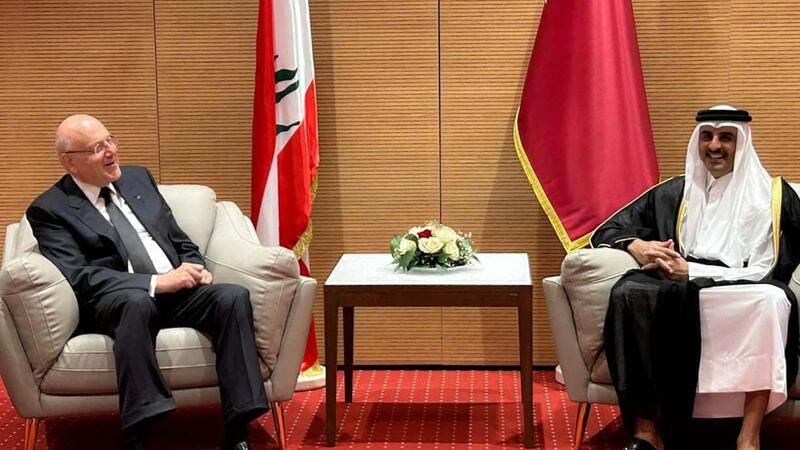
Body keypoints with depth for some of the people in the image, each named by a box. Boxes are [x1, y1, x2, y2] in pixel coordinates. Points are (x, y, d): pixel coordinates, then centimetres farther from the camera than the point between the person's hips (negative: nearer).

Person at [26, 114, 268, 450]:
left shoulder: (138, 178, 21)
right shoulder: (50, 209, 3)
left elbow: (180, 241, 23)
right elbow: (78, 276, -11)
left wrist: (195, 269, -1)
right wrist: (156, 282, -20)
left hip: (178, 290, 5)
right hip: (118, 299, -5)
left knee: (234, 296, -26)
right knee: (137, 301, -40)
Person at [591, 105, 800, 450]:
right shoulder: (672, 194, 22)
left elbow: (769, 269, 2)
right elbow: (607, 230, 21)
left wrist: (693, 272, -9)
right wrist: (636, 246, -5)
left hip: (746, 300, -2)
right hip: (680, 297, 2)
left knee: (771, 298, -39)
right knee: (629, 291, -33)